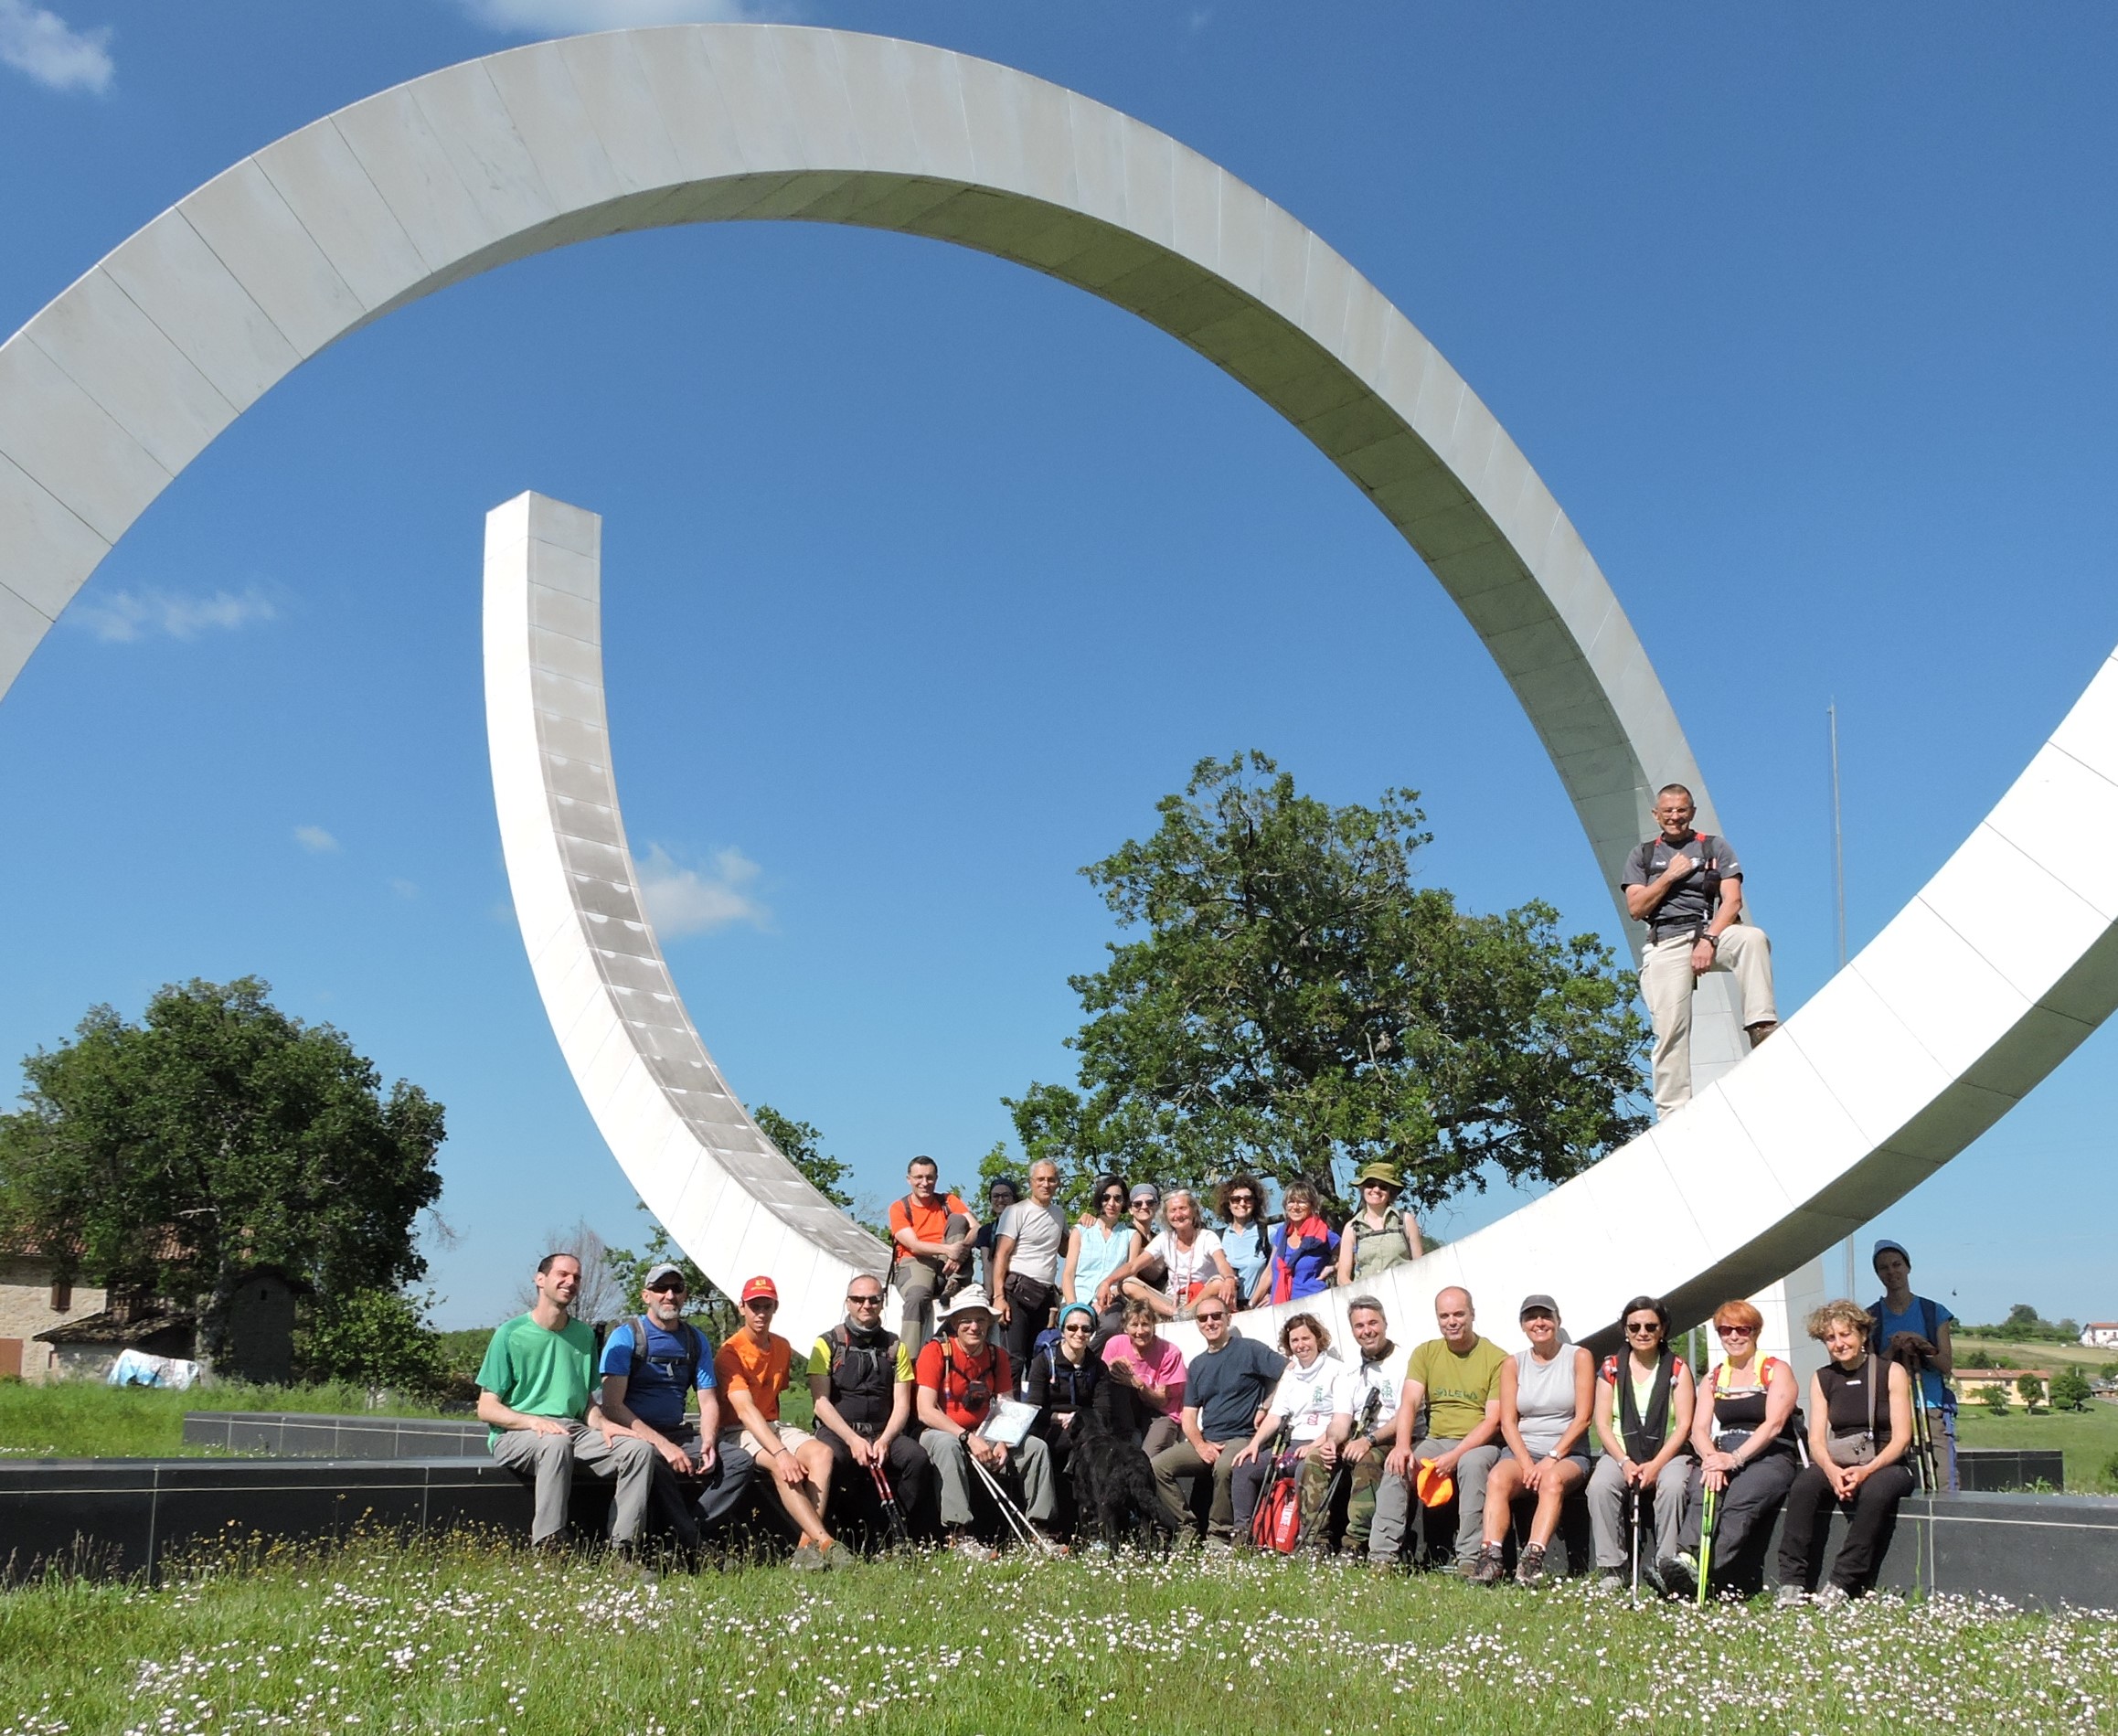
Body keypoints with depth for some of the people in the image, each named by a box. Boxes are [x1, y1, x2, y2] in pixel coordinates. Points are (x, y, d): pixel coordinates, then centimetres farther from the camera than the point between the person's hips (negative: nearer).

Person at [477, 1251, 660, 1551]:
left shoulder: (584, 1336, 16)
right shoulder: (511, 1333, 0)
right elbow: (486, 1409, -3)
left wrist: (601, 1422, -4)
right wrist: (534, 1421, -20)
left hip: (573, 1430, 5)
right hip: (515, 1436, -5)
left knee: (640, 1449, -21)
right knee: (557, 1443, -40)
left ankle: (622, 1551, -24)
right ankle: (547, 1550, -38)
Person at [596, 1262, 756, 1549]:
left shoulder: (696, 1340, 12)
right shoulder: (625, 1336, -4)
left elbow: (708, 1401, 13)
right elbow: (612, 1406, -12)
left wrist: (708, 1443, -10)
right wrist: (663, 1445, -21)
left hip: (679, 1435, 5)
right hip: (634, 1435, -5)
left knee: (740, 1461, -16)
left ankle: (691, 1532, -20)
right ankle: (690, 1542, -25)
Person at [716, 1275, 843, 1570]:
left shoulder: (782, 1347, 10)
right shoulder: (731, 1352, -13)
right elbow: (745, 1410, -25)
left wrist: (781, 1436, 5)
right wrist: (780, 1452, -36)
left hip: (773, 1425, 6)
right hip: (739, 1432, -6)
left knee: (821, 1452, -23)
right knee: (782, 1466, -35)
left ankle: (808, 1544, -33)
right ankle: (824, 1542, -41)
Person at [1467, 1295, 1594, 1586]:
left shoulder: (1579, 1358, 5)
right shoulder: (1513, 1364, 11)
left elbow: (1582, 1418, -3)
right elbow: (1508, 1421, 4)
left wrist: (1552, 1458, -14)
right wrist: (1526, 1463, -12)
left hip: (1569, 1454, -2)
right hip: (1522, 1450, 2)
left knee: (1552, 1480, -36)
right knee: (1497, 1478, -31)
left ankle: (1533, 1559, -48)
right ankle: (1490, 1557, -41)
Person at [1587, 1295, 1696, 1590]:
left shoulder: (1677, 1368, 5)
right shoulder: (1611, 1368, 8)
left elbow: (1684, 1424, -3)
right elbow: (1603, 1424, 3)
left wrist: (1655, 1465, -16)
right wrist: (1625, 1463, -14)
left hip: (1668, 1453, -1)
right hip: (1621, 1452, 1)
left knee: (1672, 1486, -35)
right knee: (1599, 1485, -30)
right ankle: (1611, 1570, -25)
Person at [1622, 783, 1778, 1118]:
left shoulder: (1715, 847, 15)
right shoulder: (1642, 856, 19)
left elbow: (1732, 900, 2)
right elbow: (1635, 908, 8)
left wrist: (1709, 940, -13)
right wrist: (1670, 876, -1)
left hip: (1712, 930, 0)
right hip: (1665, 942, 0)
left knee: (1753, 936, -34)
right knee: (1670, 1029, -14)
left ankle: (1761, 1026, -42)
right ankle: (1673, 1112, -15)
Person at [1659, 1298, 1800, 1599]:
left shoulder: (1777, 1371, 5)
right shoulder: (1713, 1378, 20)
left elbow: (1773, 1424, -9)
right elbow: (1699, 1429, 8)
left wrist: (1735, 1458, -22)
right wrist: (1711, 1458, -16)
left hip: (1769, 1456, -4)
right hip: (1721, 1453, 4)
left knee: (1740, 1498, -36)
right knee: (1701, 1489, -32)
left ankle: (1698, 1571, -48)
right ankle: (1687, 1556, -52)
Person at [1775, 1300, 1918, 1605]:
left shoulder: (1891, 1372, 1)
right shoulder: (1822, 1379, 11)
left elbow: (1902, 1437, -6)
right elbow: (1816, 1440, 4)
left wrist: (1867, 1470, -22)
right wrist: (1832, 1470, -19)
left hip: (1885, 1465, -3)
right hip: (1837, 1465, 3)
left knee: (1875, 1491, -38)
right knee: (1804, 1484, -30)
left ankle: (1842, 1585, -32)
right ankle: (1792, 1584, -32)